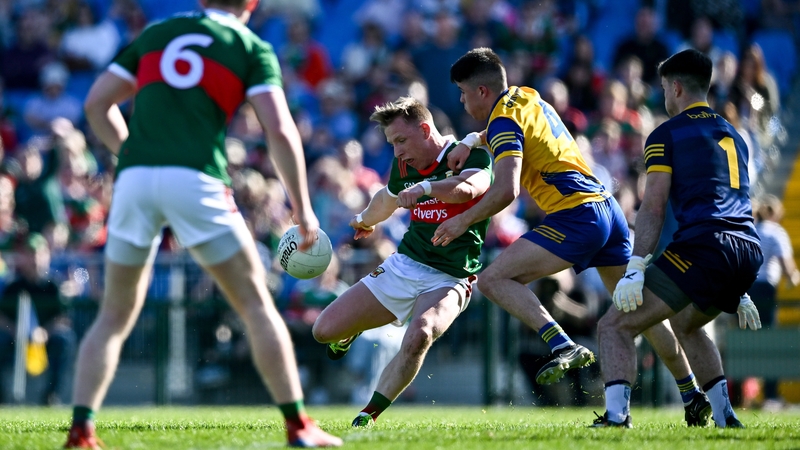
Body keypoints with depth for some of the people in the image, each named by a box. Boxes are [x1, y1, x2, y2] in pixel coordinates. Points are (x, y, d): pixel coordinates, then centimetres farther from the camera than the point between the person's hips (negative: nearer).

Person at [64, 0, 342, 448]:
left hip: (135, 177, 3)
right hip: (196, 179, -3)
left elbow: (97, 103, 21)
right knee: (256, 304, 7)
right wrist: (302, 207, 5)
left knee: (115, 316, 15)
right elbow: (280, 130, -1)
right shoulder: (252, 47, 11)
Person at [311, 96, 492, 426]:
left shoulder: (470, 156, -12)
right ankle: (352, 330, 36)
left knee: (420, 335, -36)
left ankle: (369, 415, -22)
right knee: (325, 330, -2)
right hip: (403, 265, 6)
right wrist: (365, 220, 51)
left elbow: (469, 188, -36)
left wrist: (425, 187, -53)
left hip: (449, 279, -6)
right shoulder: (404, 167, 7)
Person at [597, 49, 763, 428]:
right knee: (686, 324, 34)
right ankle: (725, 418, 25)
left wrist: (635, 270, -10)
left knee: (614, 327, -4)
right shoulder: (732, 134, 27)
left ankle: (616, 416, -25)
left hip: (701, 247, -8)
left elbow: (653, 208, -5)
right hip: (749, 251, 8)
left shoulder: (667, 134, 5)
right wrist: (738, 293, 36)